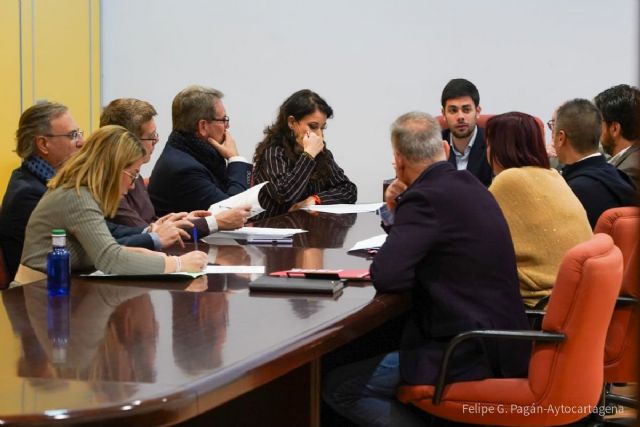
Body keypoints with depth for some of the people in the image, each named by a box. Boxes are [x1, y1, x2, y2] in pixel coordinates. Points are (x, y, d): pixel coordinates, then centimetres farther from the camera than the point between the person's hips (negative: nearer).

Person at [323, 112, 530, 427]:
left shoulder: (428, 197, -17)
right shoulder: (470, 186, 10)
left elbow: (384, 276, -24)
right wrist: (403, 206, 11)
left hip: (469, 355, -10)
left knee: (339, 388, -5)